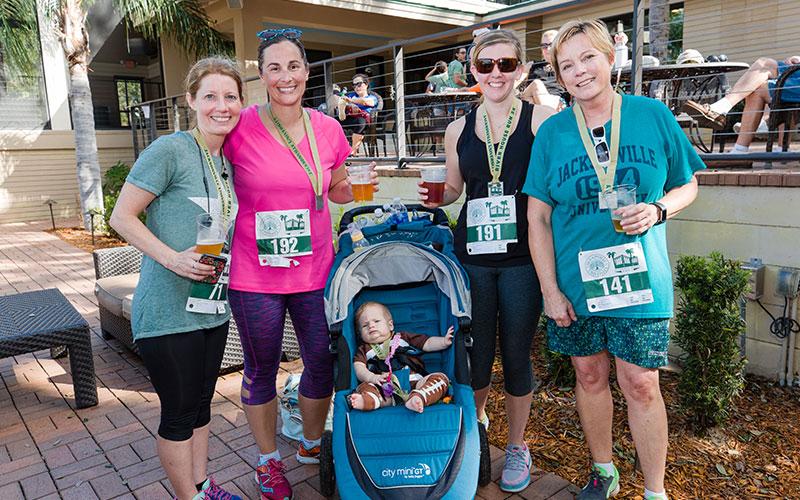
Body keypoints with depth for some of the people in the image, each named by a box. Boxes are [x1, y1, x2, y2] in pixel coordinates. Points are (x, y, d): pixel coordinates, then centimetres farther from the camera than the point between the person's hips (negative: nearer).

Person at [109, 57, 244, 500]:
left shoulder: (228, 161, 9)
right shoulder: (169, 151, -13)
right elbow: (122, 217, -12)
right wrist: (172, 257, -23)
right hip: (168, 310, -7)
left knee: (201, 402, 19)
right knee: (179, 412, 6)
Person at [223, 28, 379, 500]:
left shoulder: (329, 129, 1)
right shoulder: (241, 128, -10)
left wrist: (360, 187, -5)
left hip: (316, 270, 3)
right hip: (255, 274, -3)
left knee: (323, 363, 14)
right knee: (262, 370, 13)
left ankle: (312, 446, 41)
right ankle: (268, 461, 37)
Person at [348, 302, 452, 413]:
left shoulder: (403, 338, 26)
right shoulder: (364, 350, 24)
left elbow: (428, 344, 20)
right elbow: (359, 368, 7)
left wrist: (444, 341, 1)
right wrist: (372, 377, -14)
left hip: (414, 383, 1)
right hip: (385, 390, 0)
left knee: (441, 378, -23)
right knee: (363, 387, -24)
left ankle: (416, 399, -49)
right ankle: (368, 400, -57)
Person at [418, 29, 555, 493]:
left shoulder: (542, 119, -2)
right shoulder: (458, 130, 8)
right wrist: (435, 196, -2)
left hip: (522, 258, -2)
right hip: (473, 256, 3)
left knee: (516, 354, 9)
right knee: (477, 353, 11)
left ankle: (517, 444, 32)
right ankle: (475, 420, 42)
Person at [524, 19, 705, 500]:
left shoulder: (653, 115, -1)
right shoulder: (552, 131, -1)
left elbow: (688, 185, 9)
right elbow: (538, 217, -1)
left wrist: (657, 210, -14)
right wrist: (550, 290, -5)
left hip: (639, 279, -1)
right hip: (574, 280, 1)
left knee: (641, 385, 3)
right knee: (590, 376, 14)